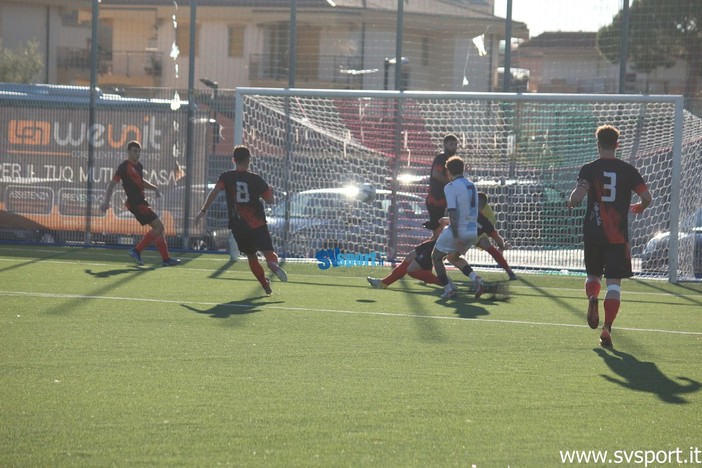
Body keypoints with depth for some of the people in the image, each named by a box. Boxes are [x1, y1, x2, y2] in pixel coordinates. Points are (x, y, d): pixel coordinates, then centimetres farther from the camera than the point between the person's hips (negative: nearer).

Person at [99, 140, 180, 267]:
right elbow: (112, 184, -14)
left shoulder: (139, 166, 15)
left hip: (141, 202, 9)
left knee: (158, 228, 9)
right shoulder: (124, 167, -11)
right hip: (135, 203, -9)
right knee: (159, 227, -13)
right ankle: (137, 250, -9)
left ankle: (166, 259, 12)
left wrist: (154, 188, 23)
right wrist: (106, 201, -22)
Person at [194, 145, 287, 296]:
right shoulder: (255, 179, 1)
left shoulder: (226, 177, 2)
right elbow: (271, 200, 2)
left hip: (238, 227, 1)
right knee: (268, 252, -4)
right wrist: (271, 191, 24)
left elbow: (215, 191, -14)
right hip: (258, 224, -1)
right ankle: (273, 263, -40)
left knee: (251, 256, 16)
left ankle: (266, 286, 15)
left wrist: (203, 210, -15)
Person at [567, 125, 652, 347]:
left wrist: (571, 202, 6)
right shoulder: (628, 170, 1)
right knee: (614, 283, 2)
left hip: (593, 233, 0)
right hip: (618, 235, 0)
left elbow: (578, 196, -17)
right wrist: (639, 207, 21)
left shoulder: (589, 169, -3)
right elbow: (647, 197, -1)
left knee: (593, 274, 20)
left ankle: (592, 298, -12)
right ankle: (607, 328, -8)